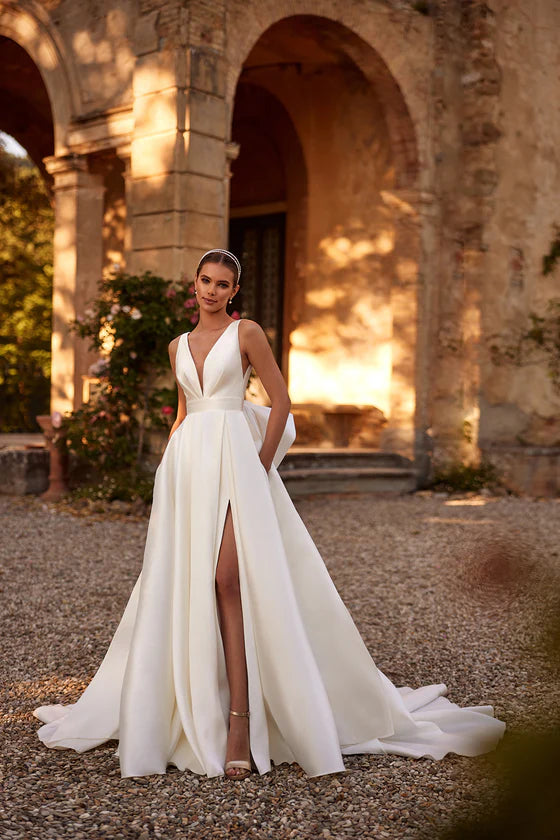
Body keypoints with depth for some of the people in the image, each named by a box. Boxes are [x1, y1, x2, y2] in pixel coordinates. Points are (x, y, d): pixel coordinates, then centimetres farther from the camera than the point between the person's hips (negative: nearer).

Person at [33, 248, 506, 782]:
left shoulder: (246, 332, 2)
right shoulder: (179, 346, 18)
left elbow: (281, 401, -1)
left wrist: (261, 466, -6)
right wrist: (168, 471, 16)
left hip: (233, 461, -6)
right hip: (186, 464, 6)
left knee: (227, 580, -16)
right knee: (181, 586, 3)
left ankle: (240, 724, -16)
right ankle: (196, 712, 14)